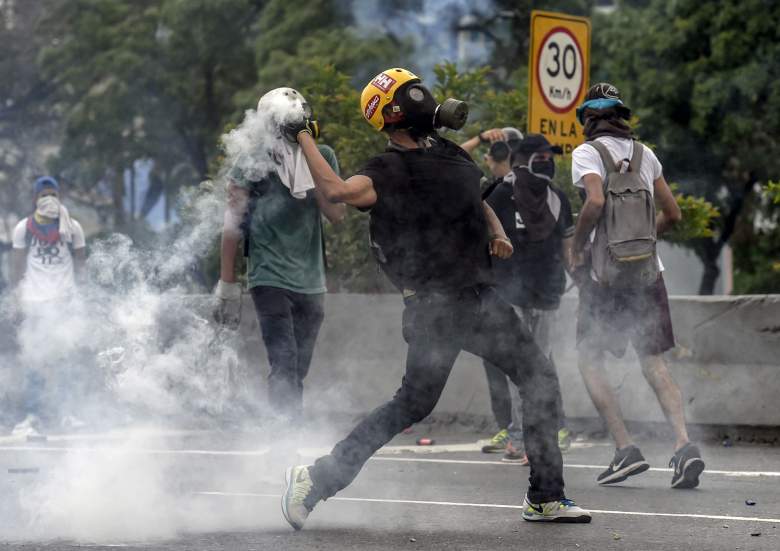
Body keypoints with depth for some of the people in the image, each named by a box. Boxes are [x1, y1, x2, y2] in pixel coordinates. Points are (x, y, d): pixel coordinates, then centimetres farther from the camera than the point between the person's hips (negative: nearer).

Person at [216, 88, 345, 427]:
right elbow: (232, 226, 0)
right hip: (269, 278, -4)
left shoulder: (322, 158, 4)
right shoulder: (250, 165, -6)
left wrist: (312, 178, -16)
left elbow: (337, 215, -2)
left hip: (311, 281, 4)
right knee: (284, 363, -18)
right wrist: (227, 284, 1)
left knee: (298, 372, 8)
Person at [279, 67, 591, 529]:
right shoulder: (389, 173, -13)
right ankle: (316, 479, 2)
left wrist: (498, 234, 7)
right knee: (413, 405, -8)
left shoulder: (449, 153, 12)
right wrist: (305, 140, -24)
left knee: (540, 380, 7)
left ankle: (546, 496, 14)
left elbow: (480, 200, 28)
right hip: (436, 308, -8)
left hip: (480, 298, 8)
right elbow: (337, 190, -33)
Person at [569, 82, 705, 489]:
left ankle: (625, 448, -6)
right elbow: (672, 214, 13)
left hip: (605, 275, -5)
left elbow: (595, 201, -22)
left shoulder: (588, 153, -5)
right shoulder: (644, 154, 12)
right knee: (654, 363, 6)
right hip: (648, 272, 5)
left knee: (589, 361, 6)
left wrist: (576, 249, -9)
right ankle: (684, 444, -12)